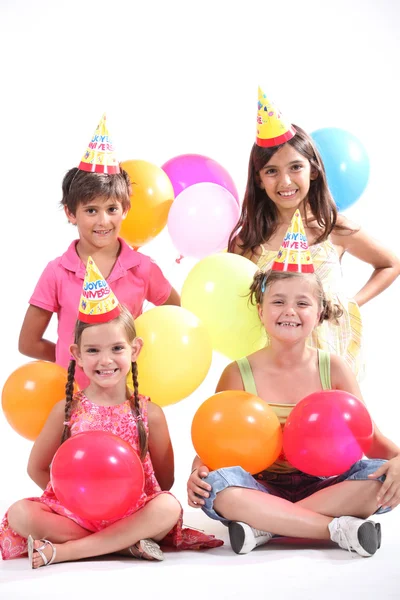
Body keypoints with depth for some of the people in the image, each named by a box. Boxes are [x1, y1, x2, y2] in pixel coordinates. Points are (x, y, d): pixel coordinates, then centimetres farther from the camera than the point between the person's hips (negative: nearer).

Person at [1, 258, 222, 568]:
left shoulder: (149, 414, -3)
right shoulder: (67, 411, -1)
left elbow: (164, 481, 4)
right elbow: (37, 468, 8)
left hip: (131, 514, 0)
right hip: (71, 513, 1)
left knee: (169, 508, -30)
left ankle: (62, 551, -29)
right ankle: (126, 544, -24)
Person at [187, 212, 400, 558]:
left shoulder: (333, 368, 2)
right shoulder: (238, 374, -2)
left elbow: (368, 435, 1)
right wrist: (198, 472, -23)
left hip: (321, 486, 2)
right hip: (263, 487, -2)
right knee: (217, 485, -33)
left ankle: (266, 526, -26)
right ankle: (339, 529, -30)